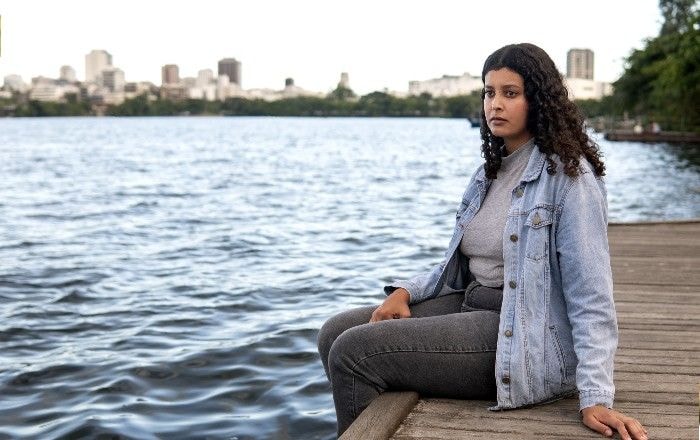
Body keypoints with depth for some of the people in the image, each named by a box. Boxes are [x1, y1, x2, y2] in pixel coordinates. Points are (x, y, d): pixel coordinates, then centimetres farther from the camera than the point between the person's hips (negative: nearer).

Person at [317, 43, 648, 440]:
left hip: (526, 339, -9)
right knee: (336, 333, 1)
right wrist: (405, 292, 0)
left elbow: (590, 292, -18)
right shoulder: (492, 171, 13)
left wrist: (596, 396, -24)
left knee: (354, 352, -17)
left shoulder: (568, 174, -13)